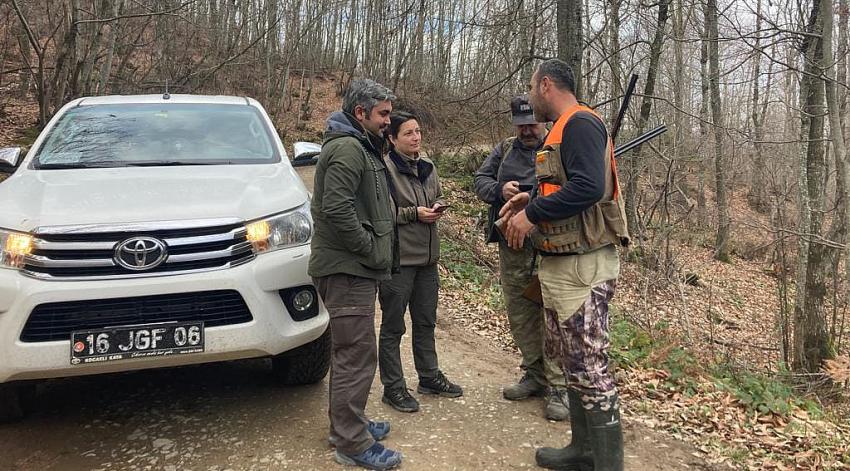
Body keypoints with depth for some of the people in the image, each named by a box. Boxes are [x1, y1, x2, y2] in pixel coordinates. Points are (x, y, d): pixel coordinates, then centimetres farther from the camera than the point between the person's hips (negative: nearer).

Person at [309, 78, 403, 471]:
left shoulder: (360, 146, 19)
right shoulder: (347, 148, -16)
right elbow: (336, 209, -27)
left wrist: (375, 251, 15)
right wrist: (370, 247, -18)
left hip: (353, 268, 11)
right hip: (346, 269, -11)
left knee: (349, 353, 19)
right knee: (357, 356, -6)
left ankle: (346, 422, 33)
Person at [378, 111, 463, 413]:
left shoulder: (428, 167, 9)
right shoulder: (385, 168, -14)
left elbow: (439, 196, 22)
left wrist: (437, 208, 0)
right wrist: (414, 213, -19)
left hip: (427, 257, 8)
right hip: (398, 258, -8)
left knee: (426, 322, 20)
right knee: (393, 327, 4)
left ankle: (430, 377, 35)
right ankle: (393, 388, 16)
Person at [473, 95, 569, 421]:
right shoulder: (505, 150, 16)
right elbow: (480, 180, 13)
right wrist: (499, 189, -8)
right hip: (512, 247, 5)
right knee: (520, 315, 11)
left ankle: (558, 388, 0)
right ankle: (535, 375, 26)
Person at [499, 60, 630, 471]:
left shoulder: (580, 123, -13)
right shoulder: (562, 130, 19)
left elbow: (589, 187, -26)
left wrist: (532, 215, -19)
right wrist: (531, 201, 10)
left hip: (582, 266, -11)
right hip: (559, 264, 11)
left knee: (589, 367, -5)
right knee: (571, 359, 17)